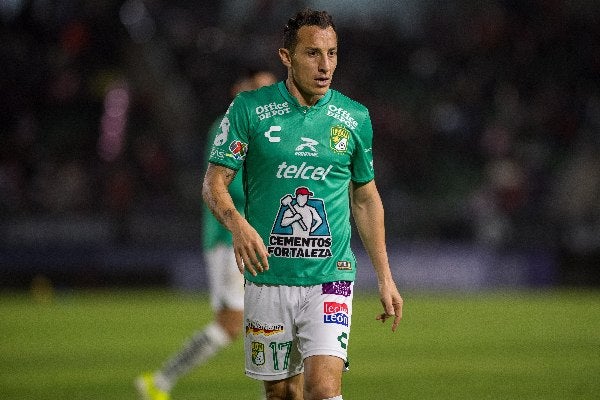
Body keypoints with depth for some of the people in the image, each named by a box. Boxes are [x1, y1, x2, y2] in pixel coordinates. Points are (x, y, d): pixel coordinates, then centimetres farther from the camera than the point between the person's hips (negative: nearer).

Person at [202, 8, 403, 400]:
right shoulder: (250, 109, -2)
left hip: (330, 278, 0)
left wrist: (385, 276, 13)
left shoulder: (355, 118, 4)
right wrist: (238, 224, -24)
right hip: (267, 278, 0)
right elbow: (214, 182, -2)